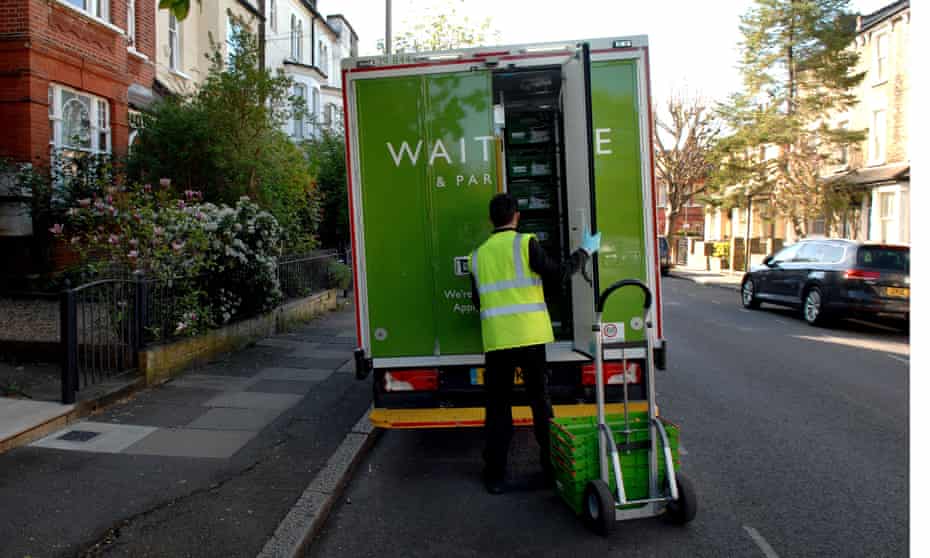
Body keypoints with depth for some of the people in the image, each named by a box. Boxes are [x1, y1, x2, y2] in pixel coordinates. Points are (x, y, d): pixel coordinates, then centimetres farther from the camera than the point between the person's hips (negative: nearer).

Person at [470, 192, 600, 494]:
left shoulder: (478, 255, 10)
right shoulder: (525, 243, -2)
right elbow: (558, 273, -2)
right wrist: (585, 250, 12)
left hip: (495, 341, 2)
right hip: (529, 337, -2)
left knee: (497, 408, 11)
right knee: (541, 403, 12)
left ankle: (495, 476, 14)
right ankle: (552, 468, 20)